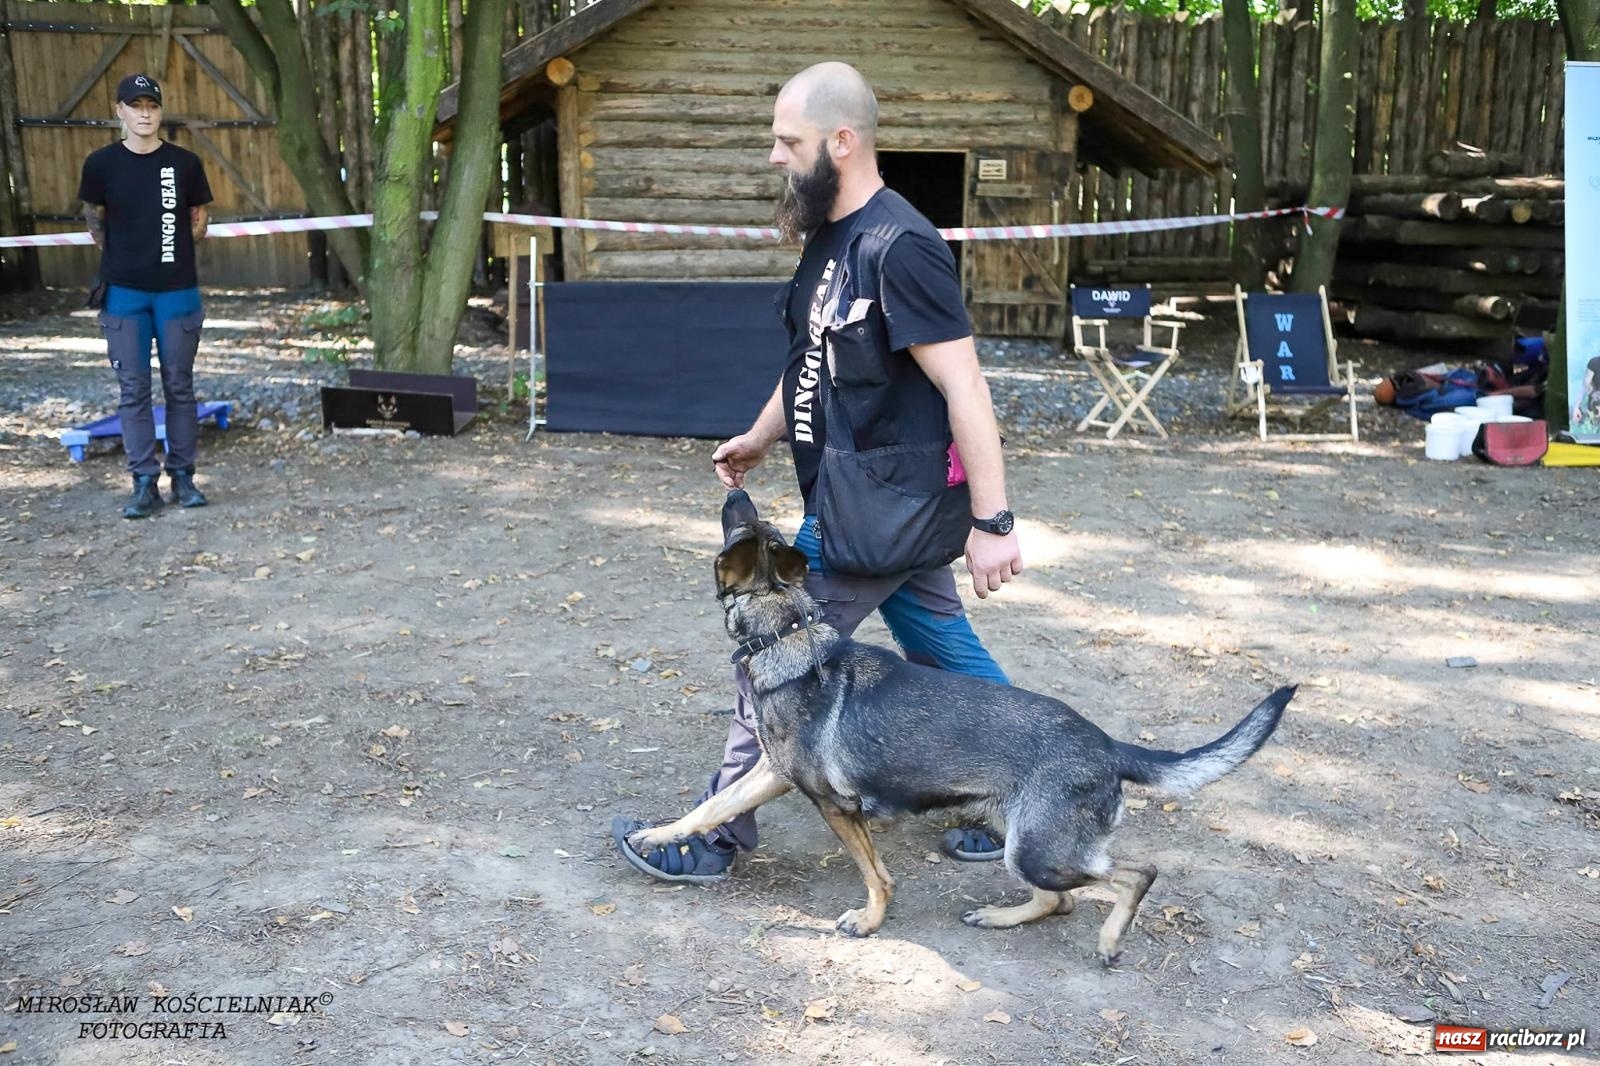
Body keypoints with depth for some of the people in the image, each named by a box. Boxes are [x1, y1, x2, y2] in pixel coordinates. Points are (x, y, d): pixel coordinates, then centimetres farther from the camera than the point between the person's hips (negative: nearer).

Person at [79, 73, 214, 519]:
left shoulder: (185, 163, -1)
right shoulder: (102, 163, -1)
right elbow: (95, 218, 13)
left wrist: (169, 253, 8)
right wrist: (121, 257, 15)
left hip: (177, 291, 0)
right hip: (124, 293, 0)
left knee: (179, 387, 6)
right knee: (133, 389, 1)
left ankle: (183, 476, 15)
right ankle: (144, 483, 6)